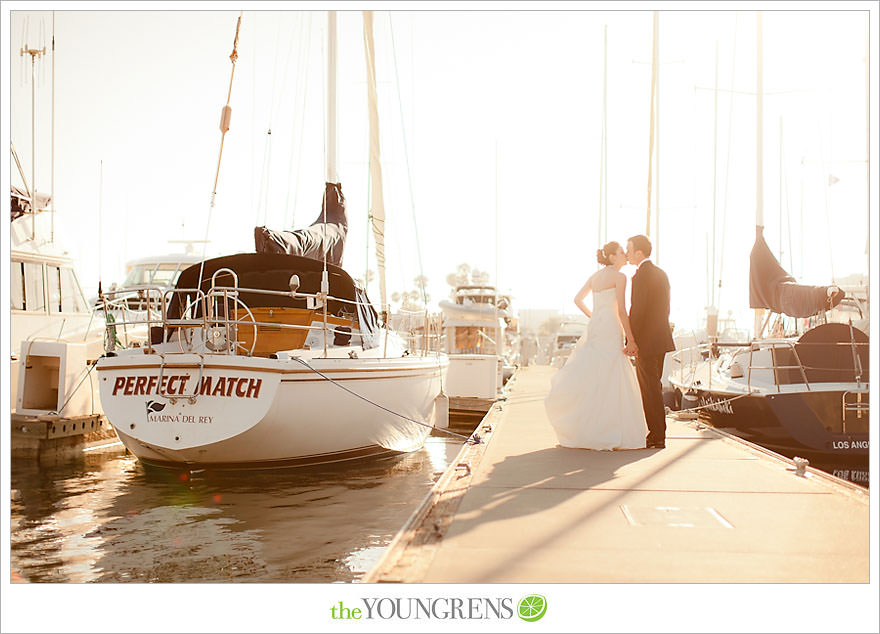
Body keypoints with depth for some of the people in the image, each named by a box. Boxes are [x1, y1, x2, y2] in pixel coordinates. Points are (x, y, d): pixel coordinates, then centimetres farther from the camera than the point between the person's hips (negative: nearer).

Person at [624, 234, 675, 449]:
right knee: (653, 387, 15)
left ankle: (657, 437, 1)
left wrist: (630, 341, -15)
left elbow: (636, 311, -19)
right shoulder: (660, 273, 14)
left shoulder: (640, 276, -15)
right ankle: (657, 434, 21)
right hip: (660, 338, 9)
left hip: (646, 341, -9)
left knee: (650, 388, -3)